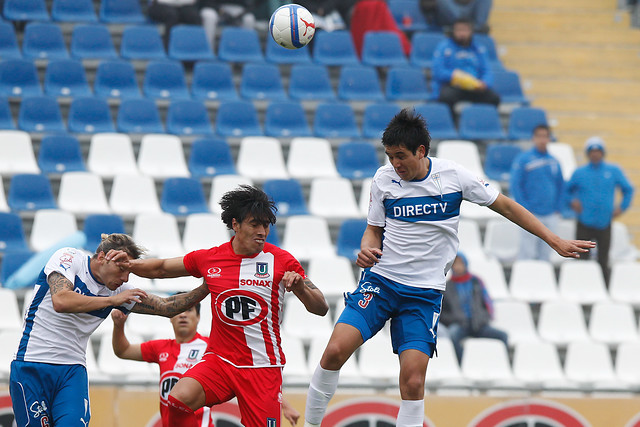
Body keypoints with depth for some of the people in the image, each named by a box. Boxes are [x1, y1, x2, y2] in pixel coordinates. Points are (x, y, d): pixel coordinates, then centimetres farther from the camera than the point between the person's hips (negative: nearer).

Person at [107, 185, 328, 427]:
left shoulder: (281, 261, -4)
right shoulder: (209, 259, 3)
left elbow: (321, 309, -4)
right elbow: (161, 269, 18)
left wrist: (301, 288, -25)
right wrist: (129, 264, -1)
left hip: (263, 368, -1)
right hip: (219, 360, 1)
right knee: (178, 401, -25)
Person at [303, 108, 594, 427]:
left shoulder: (453, 175, -4)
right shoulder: (384, 179, 1)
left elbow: (505, 206, 4)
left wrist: (555, 242, 3)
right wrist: (366, 250, -12)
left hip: (424, 293, -1)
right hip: (380, 280, 1)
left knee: (413, 382, -11)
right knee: (336, 351, -16)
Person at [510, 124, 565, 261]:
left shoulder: (554, 162, 9)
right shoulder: (523, 160, -5)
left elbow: (560, 186, 18)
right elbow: (515, 186, -7)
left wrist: (557, 208, 7)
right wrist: (525, 209, -12)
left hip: (550, 216, 5)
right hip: (531, 214, -5)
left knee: (545, 255, 9)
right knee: (527, 254, -7)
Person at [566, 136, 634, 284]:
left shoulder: (614, 171, 5)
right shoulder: (580, 173, 5)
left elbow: (628, 190, 13)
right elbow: (567, 191, 15)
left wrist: (622, 207, 1)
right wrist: (572, 201, -4)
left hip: (604, 225, 0)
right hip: (584, 224, 0)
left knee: (603, 262, 3)